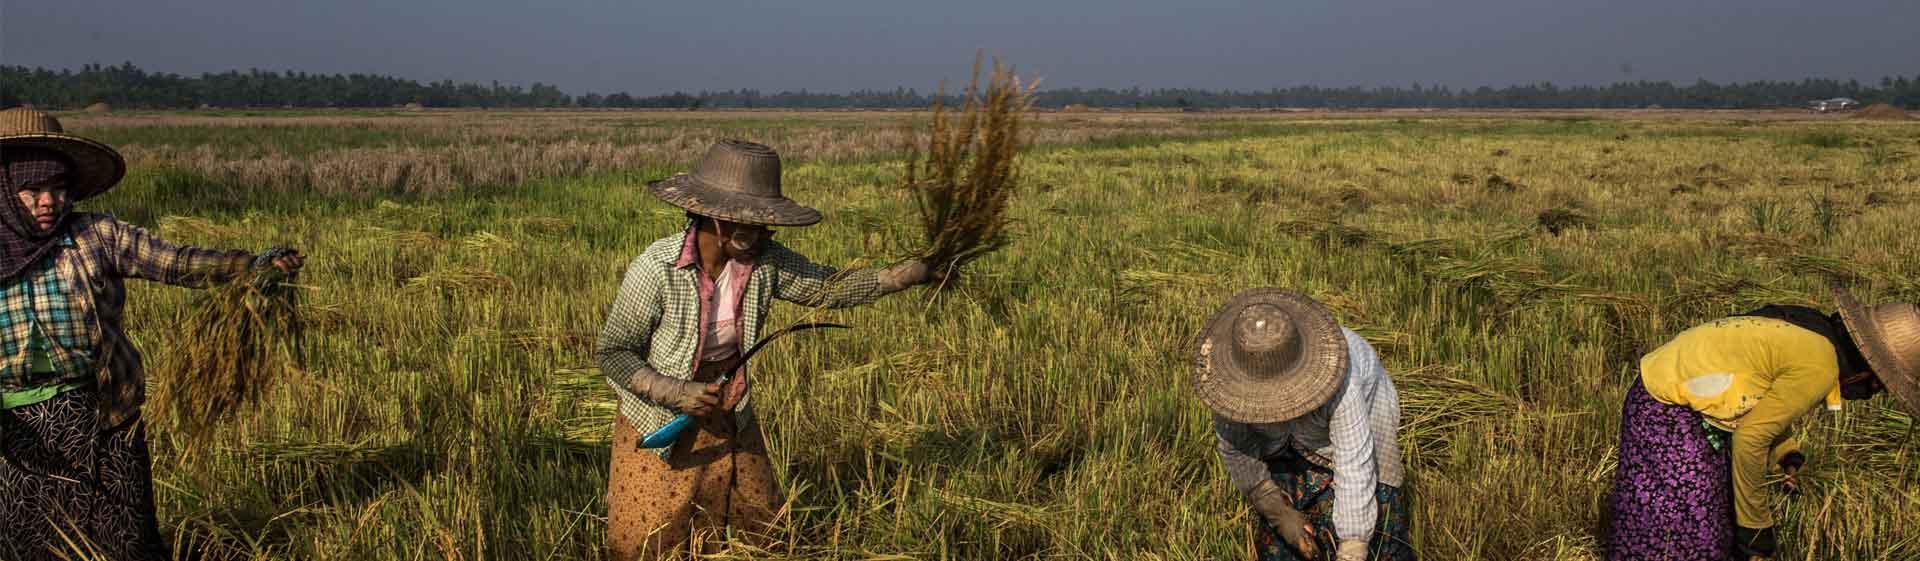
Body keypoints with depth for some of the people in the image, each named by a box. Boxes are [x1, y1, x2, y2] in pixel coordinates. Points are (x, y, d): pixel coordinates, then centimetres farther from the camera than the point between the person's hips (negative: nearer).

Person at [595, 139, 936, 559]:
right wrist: (677, 393, -29)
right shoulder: (656, 268, -26)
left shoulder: (763, 259, -13)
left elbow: (829, 287, -8)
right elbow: (612, 352, -18)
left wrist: (915, 271, -19)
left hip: (731, 423, 5)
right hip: (660, 428, -4)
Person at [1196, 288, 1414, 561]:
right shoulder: (1230, 371, -32)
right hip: (1287, 437, 3)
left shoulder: (1335, 376, -43)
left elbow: (1355, 472, -39)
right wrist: (1278, 512, -19)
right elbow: (1235, 448, -17)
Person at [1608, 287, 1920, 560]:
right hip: (1668, 411, -10)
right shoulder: (1819, 367, -20)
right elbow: (1750, 438, -19)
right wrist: (1755, 524, -8)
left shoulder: (1811, 329, 8)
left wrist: (1789, 456, 4)